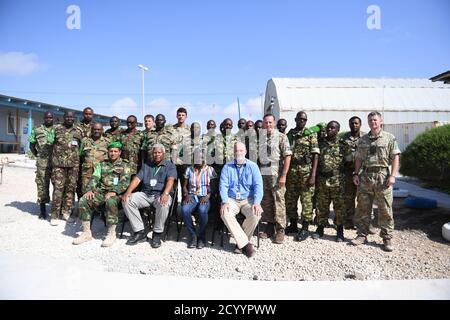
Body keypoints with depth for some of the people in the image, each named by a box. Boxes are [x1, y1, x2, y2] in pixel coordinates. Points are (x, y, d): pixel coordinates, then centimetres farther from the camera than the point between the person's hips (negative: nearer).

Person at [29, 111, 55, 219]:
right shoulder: (37, 130, 8)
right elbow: (32, 145, 12)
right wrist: (38, 155, 7)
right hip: (42, 161, -1)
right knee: (42, 184, 0)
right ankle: (43, 210, 8)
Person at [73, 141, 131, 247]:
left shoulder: (124, 165, 8)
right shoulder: (102, 164, 21)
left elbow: (125, 182, -6)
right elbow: (94, 178, 10)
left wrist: (114, 191, -22)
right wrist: (90, 190, -10)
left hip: (116, 193, -4)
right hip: (100, 192, 4)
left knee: (110, 202, -38)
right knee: (83, 200, -21)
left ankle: (111, 234, -25)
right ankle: (86, 232, -11)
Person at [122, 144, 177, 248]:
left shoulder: (170, 166, 7)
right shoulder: (146, 165, 20)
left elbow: (170, 180, -11)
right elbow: (137, 179, 9)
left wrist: (165, 193, -31)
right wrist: (128, 191, -10)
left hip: (160, 194, -4)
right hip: (145, 194, 4)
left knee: (164, 204, -38)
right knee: (126, 200, -19)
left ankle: (157, 234, -18)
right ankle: (140, 232, -13)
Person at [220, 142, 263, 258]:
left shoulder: (253, 166, 6)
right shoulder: (227, 167, 8)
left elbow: (258, 185, -3)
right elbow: (223, 185, -1)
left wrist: (257, 203, -19)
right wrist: (225, 202, -17)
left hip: (248, 199, 0)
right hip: (231, 199, 0)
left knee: (256, 214, -30)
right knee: (225, 214, -30)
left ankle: (240, 243, -9)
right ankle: (245, 244, -21)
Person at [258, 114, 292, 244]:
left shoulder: (281, 137, -2)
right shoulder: (261, 137, 11)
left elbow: (287, 156, -7)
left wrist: (283, 175, -14)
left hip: (276, 173, -4)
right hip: (263, 173, 5)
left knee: (278, 202, 0)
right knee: (266, 202, 10)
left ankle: (280, 230, 10)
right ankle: (269, 227, 23)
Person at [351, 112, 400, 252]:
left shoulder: (389, 138, 3)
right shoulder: (363, 139, 14)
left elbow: (395, 157, -2)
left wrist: (393, 175, -11)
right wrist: (356, 174, 5)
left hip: (382, 175, -3)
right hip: (365, 176, 4)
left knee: (385, 209, 0)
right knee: (362, 208, 6)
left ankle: (387, 238, 10)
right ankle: (362, 235, 17)